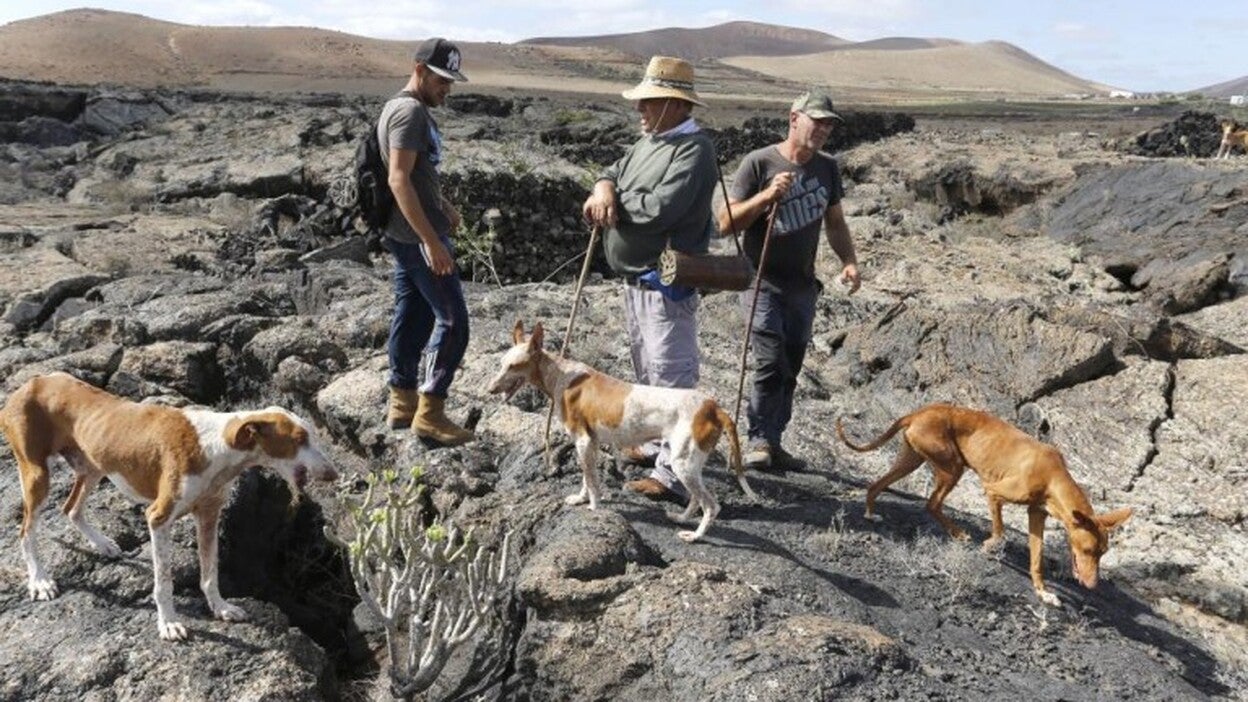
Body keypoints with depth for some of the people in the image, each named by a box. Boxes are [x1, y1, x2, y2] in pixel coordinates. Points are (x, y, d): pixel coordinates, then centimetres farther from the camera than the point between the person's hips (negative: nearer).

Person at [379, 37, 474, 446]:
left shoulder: (406, 109, 16)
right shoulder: (410, 110, -16)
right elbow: (399, 180, -25)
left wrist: (443, 205, 23)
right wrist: (432, 241, -27)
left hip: (405, 235, 10)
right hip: (418, 235, -10)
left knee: (412, 315, 14)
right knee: (452, 318, -7)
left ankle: (402, 403, 22)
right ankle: (430, 413, -2)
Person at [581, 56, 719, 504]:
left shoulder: (694, 148, -16)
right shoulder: (649, 141, 15)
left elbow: (660, 209, -26)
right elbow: (613, 172, 15)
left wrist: (613, 200, -10)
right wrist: (604, 188, -10)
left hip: (667, 284, -10)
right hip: (635, 278, 10)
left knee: (671, 376, -7)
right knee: (647, 371, 21)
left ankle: (673, 474, -4)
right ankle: (656, 443, 37)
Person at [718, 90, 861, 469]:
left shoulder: (827, 167, 8)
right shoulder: (759, 163, -9)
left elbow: (835, 222, 17)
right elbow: (726, 222, -11)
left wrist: (849, 261, 1)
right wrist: (766, 195, -24)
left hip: (803, 286, 6)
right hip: (763, 283, -5)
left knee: (790, 369, 9)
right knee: (771, 364, -14)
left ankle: (772, 441, 21)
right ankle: (758, 441, 0)